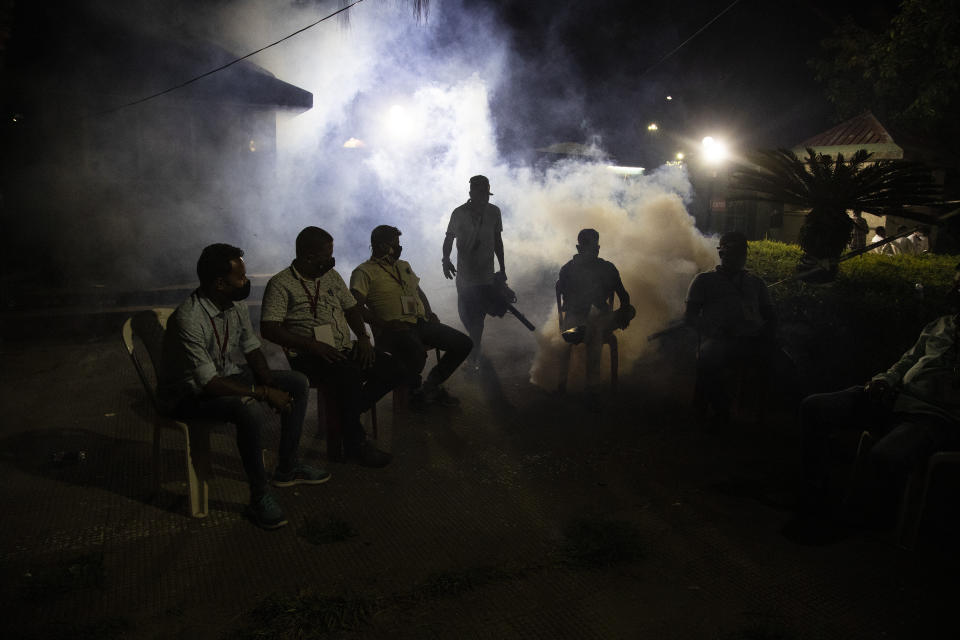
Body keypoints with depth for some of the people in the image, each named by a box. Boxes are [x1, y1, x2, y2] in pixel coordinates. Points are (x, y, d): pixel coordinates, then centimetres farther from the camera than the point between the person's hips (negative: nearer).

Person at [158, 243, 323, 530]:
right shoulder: (188, 319, -31)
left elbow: (251, 348, 8)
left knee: (297, 383, 1)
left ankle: (287, 468, 11)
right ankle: (259, 496, -17)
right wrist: (264, 393, -28)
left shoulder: (236, 305, -5)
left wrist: (269, 382, -9)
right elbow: (209, 384, -32)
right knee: (251, 411, -36)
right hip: (189, 394, -9)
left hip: (227, 375, 9)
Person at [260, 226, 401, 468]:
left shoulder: (331, 276, 16)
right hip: (309, 357, -7)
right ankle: (356, 443, -17)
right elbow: (268, 329, -14)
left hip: (345, 349, 7)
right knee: (351, 376, -35)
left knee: (392, 370, -10)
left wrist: (363, 337, 3)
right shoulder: (281, 284, -6)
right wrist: (313, 346, -21)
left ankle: (346, 418, -3)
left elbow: (351, 308, 23)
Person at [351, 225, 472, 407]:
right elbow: (355, 307, -11)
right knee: (417, 353, -39)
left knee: (464, 344, -6)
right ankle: (416, 389, -4)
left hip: (421, 322, 8)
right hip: (394, 329, -7)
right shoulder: (364, 272, 0)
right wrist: (385, 323, -20)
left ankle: (432, 384, 10)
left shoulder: (403, 266, 25)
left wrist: (429, 312, 13)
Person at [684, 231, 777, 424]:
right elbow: (689, 316, 13)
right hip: (719, 340, -3)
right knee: (710, 356, -38)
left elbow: (770, 315, 28)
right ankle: (720, 415, -21)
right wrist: (711, 330, -7)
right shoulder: (704, 280, 24)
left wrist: (768, 333, 3)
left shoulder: (755, 283, 33)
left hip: (753, 341, 3)